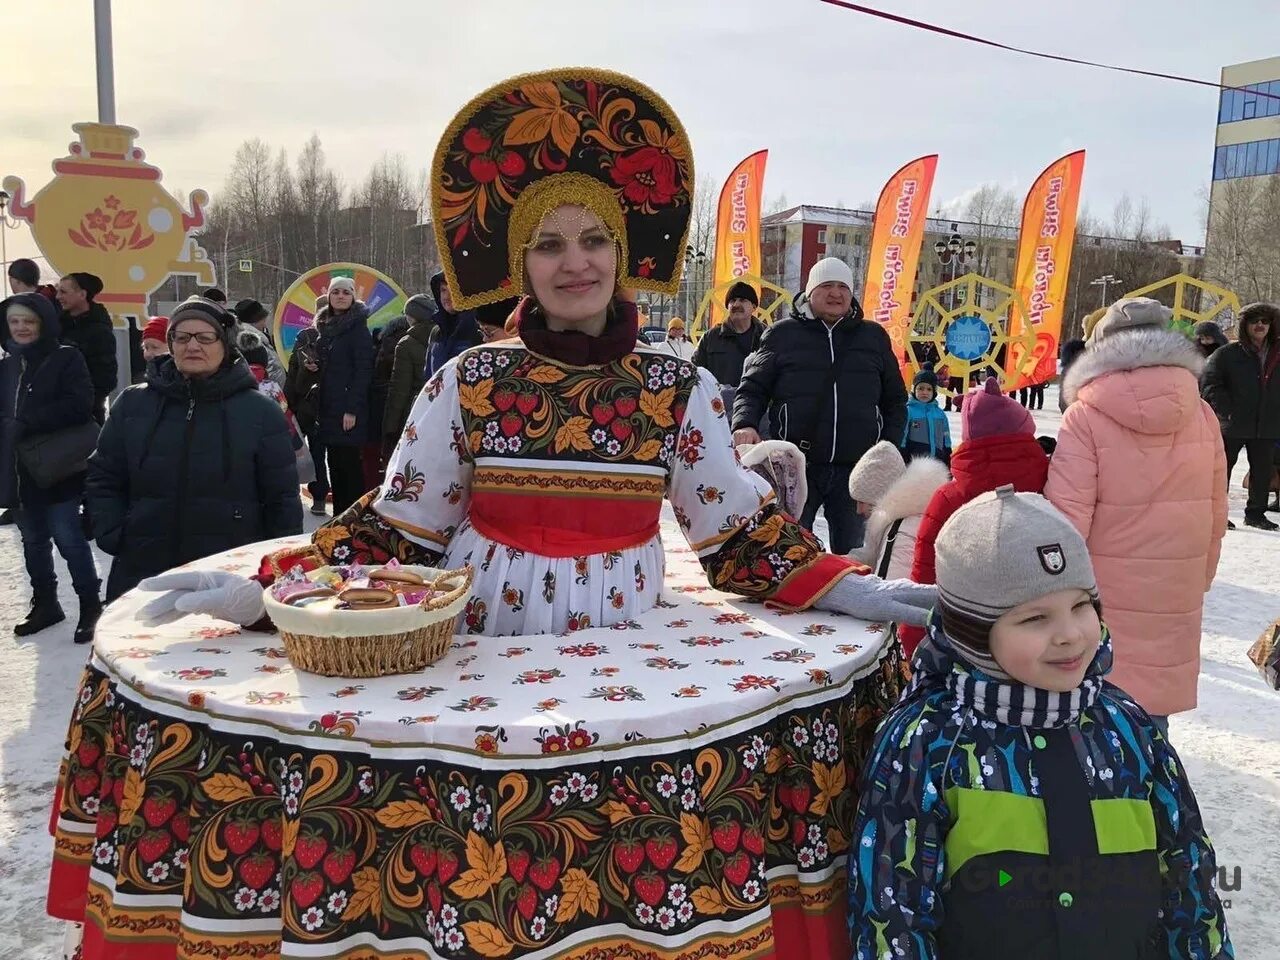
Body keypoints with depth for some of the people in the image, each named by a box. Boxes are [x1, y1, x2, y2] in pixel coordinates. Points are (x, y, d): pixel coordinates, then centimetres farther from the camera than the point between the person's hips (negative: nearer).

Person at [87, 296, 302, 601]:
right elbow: (102, 479, 14)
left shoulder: (260, 411, 0)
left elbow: (282, 497, 1)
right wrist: (115, 538, 0)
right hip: (141, 576, 3)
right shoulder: (133, 404, 7)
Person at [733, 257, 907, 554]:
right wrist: (745, 424, -15)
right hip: (795, 467, -2)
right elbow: (752, 389, 5)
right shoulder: (783, 334, 5)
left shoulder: (874, 337, 11)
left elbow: (895, 400, 17)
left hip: (856, 470, 2)